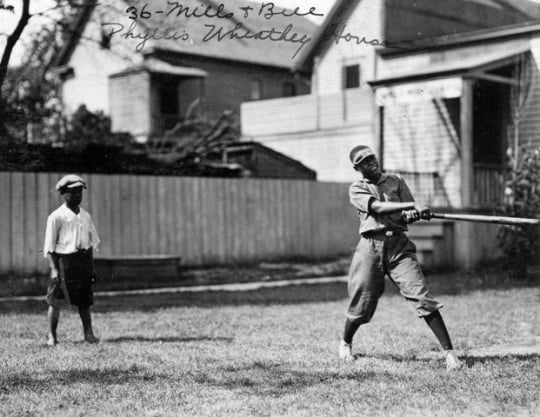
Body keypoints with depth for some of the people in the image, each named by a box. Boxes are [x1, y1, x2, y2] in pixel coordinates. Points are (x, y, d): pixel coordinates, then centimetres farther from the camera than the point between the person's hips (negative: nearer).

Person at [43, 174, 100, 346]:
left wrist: (91, 266, 12)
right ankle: (51, 335, 10)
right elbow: (49, 246, -7)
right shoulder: (56, 216, -5)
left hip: (84, 259, 5)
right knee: (56, 299, -1)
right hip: (63, 259, -5)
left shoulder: (85, 215, 12)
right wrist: (53, 269, -14)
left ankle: (88, 333, 12)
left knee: (85, 299, 7)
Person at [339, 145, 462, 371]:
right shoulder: (357, 189, 5)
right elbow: (378, 207, -14)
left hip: (399, 245, 1)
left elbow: (411, 215, 7)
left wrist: (413, 214, -18)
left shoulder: (396, 181, 14)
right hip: (370, 247, -1)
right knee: (361, 303, 5)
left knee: (422, 297, -11)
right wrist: (411, 206, -25)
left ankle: (449, 351, -11)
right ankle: (345, 343, 35)